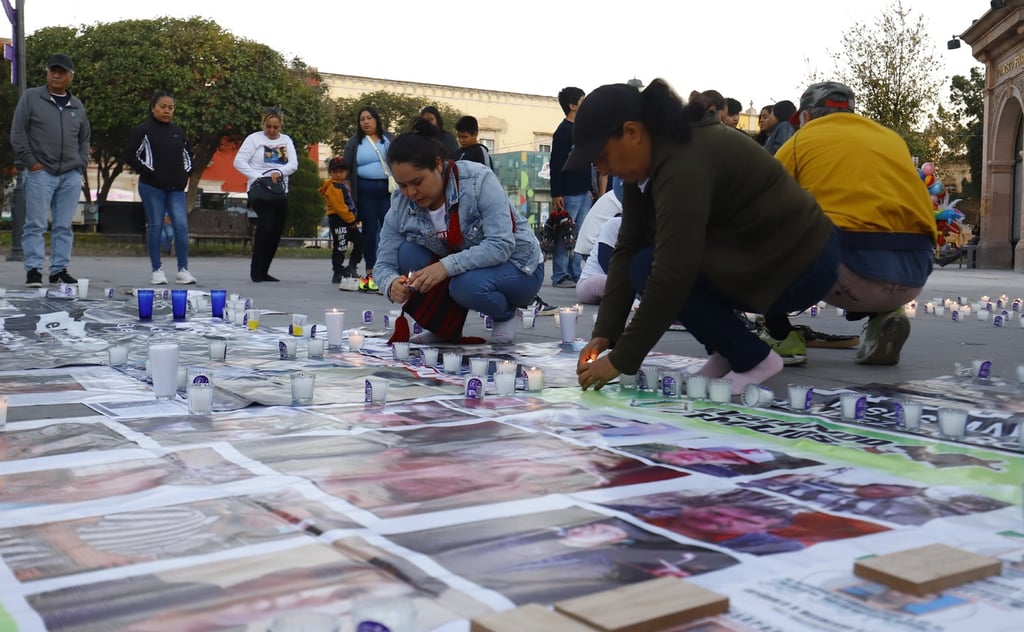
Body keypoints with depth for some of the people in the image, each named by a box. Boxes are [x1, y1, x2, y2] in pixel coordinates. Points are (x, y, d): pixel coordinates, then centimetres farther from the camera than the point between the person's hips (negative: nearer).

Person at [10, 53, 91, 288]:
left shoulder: (77, 106, 15)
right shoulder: (31, 97, 4)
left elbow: (84, 139, 23)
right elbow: (17, 132, 1)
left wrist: (81, 165, 10)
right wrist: (30, 161, -7)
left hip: (71, 175, 3)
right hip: (41, 172, -3)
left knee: (64, 226, 5)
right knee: (36, 224, -5)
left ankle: (60, 269, 11)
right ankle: (33, 270, -2)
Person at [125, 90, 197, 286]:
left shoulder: (178, 131, 15)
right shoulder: (143, 130, -1)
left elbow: (187, 154, 25)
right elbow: (130, 155, -5)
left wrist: (185, 173, 11)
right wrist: (148, 171, -9)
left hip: (176, 188, 4)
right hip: (152, 187, -4)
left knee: (181, 225, -5)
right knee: (155, 226, 0)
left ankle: (183, 270, 1)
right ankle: (157, 270, 7)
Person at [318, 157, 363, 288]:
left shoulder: (344, 185, 18)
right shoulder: (332, 187, -12)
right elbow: (339, 206, -19)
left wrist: (353, 219, 9)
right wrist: (351, 220, -16)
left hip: (348, 220, 10)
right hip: (337, 219, -10)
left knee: (360, 241, 11)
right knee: (340, 247, -6)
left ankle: (351, 268, 17)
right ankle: (338, 273, 2)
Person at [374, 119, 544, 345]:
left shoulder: (479, 180, -25)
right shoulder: (400, 207, -11)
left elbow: (501, 245, -33)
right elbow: (384, 264, -9)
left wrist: (446, 266, -44)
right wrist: (391, 284, -35)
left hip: (516, 266, -5)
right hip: (457, 271, 5)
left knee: (467, 285, -36)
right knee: (408, 252, -20)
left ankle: (507, 315, -2)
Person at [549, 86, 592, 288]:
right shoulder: (563, 131, -10)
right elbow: (556, 164, -14)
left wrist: (589, 188, 20)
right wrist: (556, 194, -18)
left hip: (583, 191, 9)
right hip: (568, 193, -9)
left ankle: (575, 273, 14)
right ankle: (560, 276, -2)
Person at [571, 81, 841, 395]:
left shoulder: (685, 161, -27)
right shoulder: (650, 158, 2)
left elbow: (672, 274, -31)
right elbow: (627, 249, 0)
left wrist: (621, 360, -25)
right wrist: (604, 334, -8)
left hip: (800, 265, -9)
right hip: (755, 253, 9)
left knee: (649, 269, -19)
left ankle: (754, 359, -7)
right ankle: (727, 353, 9)